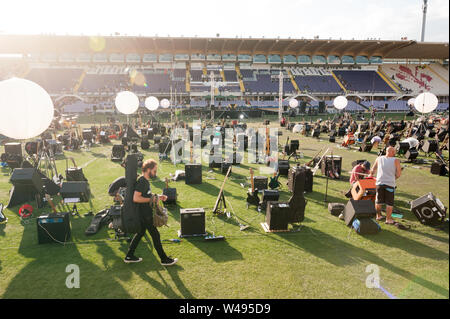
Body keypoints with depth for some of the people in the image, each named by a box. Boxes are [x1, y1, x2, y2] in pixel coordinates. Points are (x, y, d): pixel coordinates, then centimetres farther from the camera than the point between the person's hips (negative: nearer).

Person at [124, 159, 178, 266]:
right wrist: (151, 199, -22)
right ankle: (164, 259, 12)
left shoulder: (145, 180, 10)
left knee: (140, 233, 18)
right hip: (145, 214, -10)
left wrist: (157, 196, 10)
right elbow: (136, 198, -29)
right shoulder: (142, 181, -22)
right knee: (155, 235, 0)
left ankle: (129, 256, 27)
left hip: (146, 213, 10)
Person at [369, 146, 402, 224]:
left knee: (378, 201, 15)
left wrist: (371, 175, 38)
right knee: (389, 203, 5)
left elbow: (373, 169, 19)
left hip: (379, 183, 3)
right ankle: (388, 219, 9)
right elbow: (399, 174, -3)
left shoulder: (379, 159, 8)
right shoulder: (396, 160, 0)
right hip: (390, 184, -3)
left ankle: (378, 216, 28)